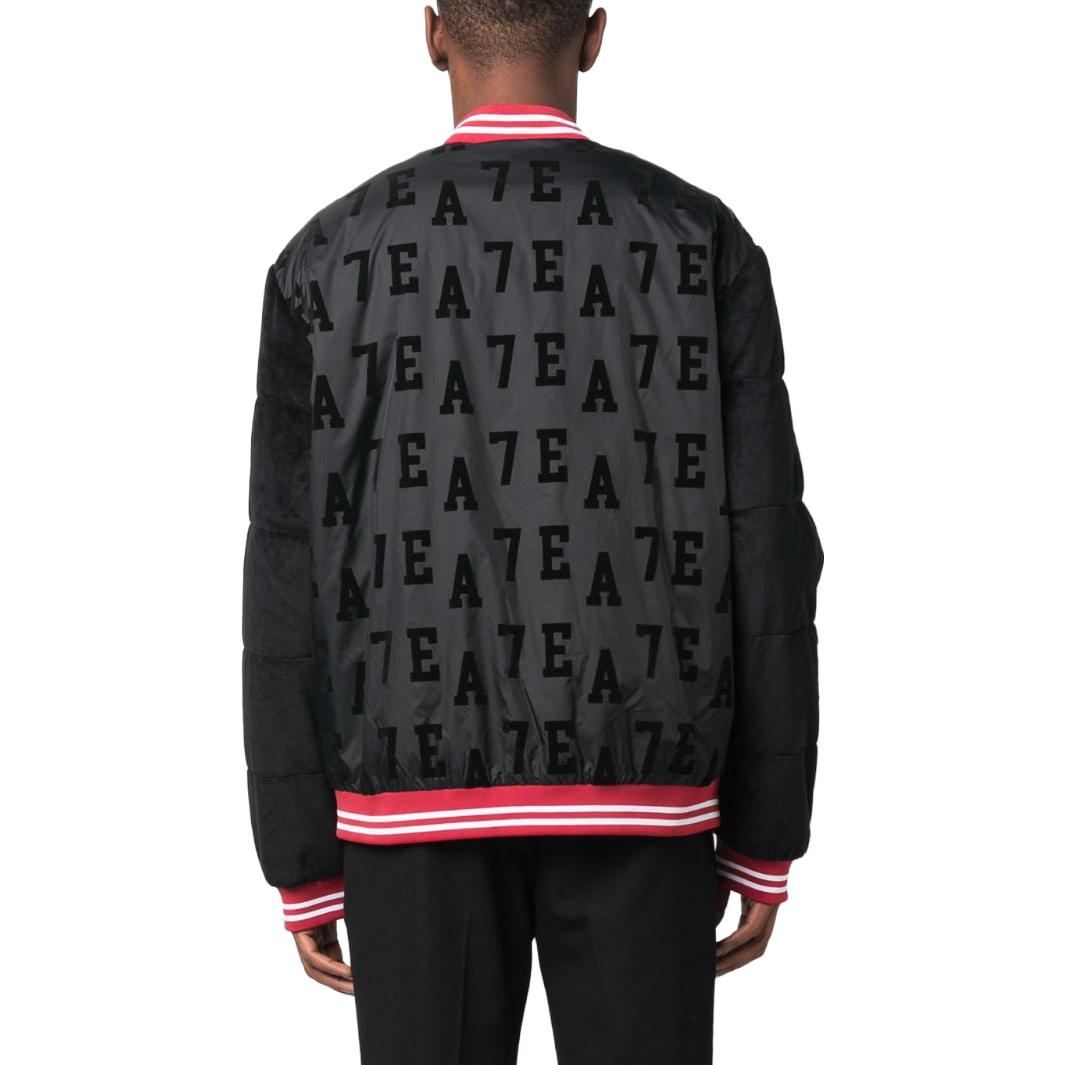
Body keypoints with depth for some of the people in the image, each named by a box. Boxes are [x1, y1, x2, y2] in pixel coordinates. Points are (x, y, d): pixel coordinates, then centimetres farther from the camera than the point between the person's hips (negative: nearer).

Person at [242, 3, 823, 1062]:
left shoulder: (326, 259, 0)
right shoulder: (705, 244, 0)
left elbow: (292, 584, -2)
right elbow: (763, 558, -4)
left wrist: (302, 866, 5)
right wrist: (766, 843, 4)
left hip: (423, 804, 0)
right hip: (633, 805, 0)